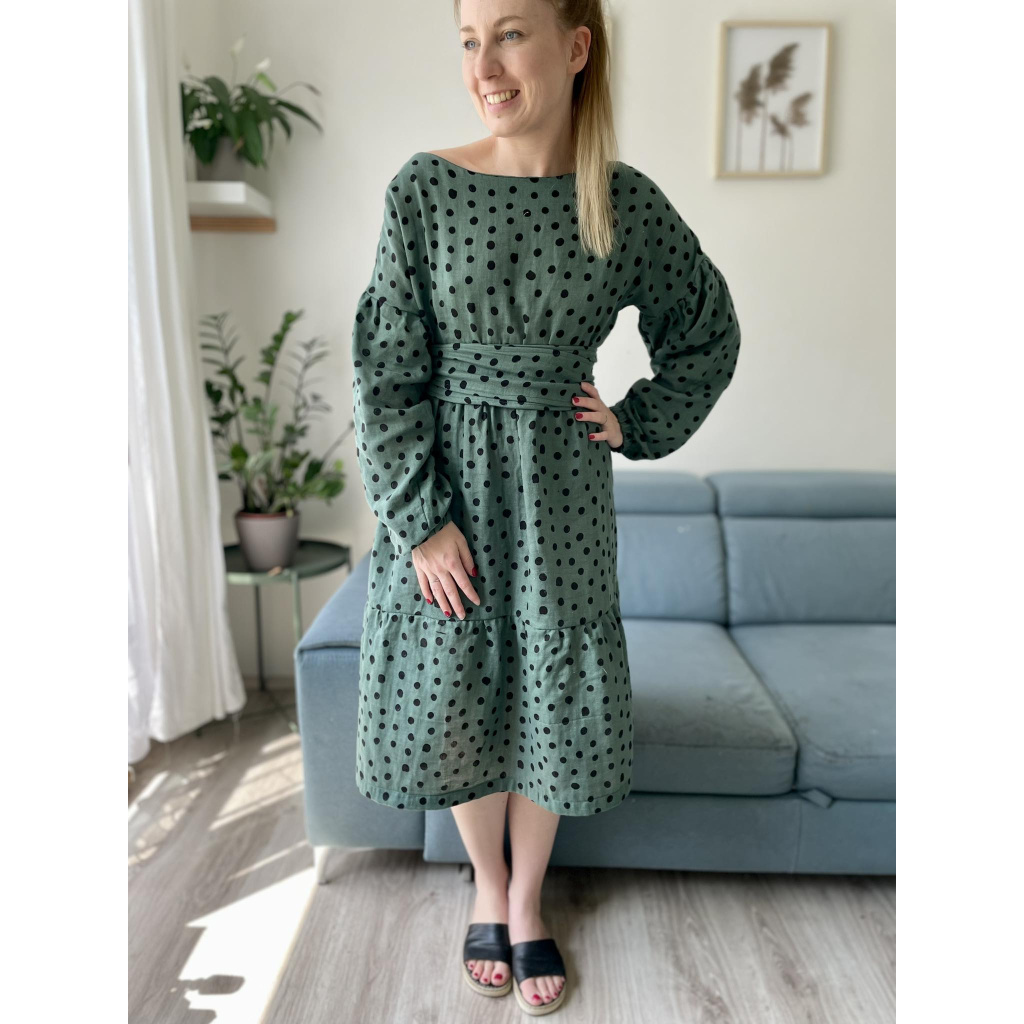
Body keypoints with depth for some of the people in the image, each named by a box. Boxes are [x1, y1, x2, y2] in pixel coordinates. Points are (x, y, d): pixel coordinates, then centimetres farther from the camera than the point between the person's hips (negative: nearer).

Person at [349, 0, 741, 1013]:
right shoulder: (424, 189, -7)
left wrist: (638, 425, 3)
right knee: (454, 694, 11)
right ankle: (488, 883, 40)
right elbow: (386, 370, -8)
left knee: (550, 695, 10)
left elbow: (710, 334, 11)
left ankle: (528, 899, 38)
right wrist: (423, 521, -11)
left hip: (559, 489, 1)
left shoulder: (628, 203, -4)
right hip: (446, 484, 0)